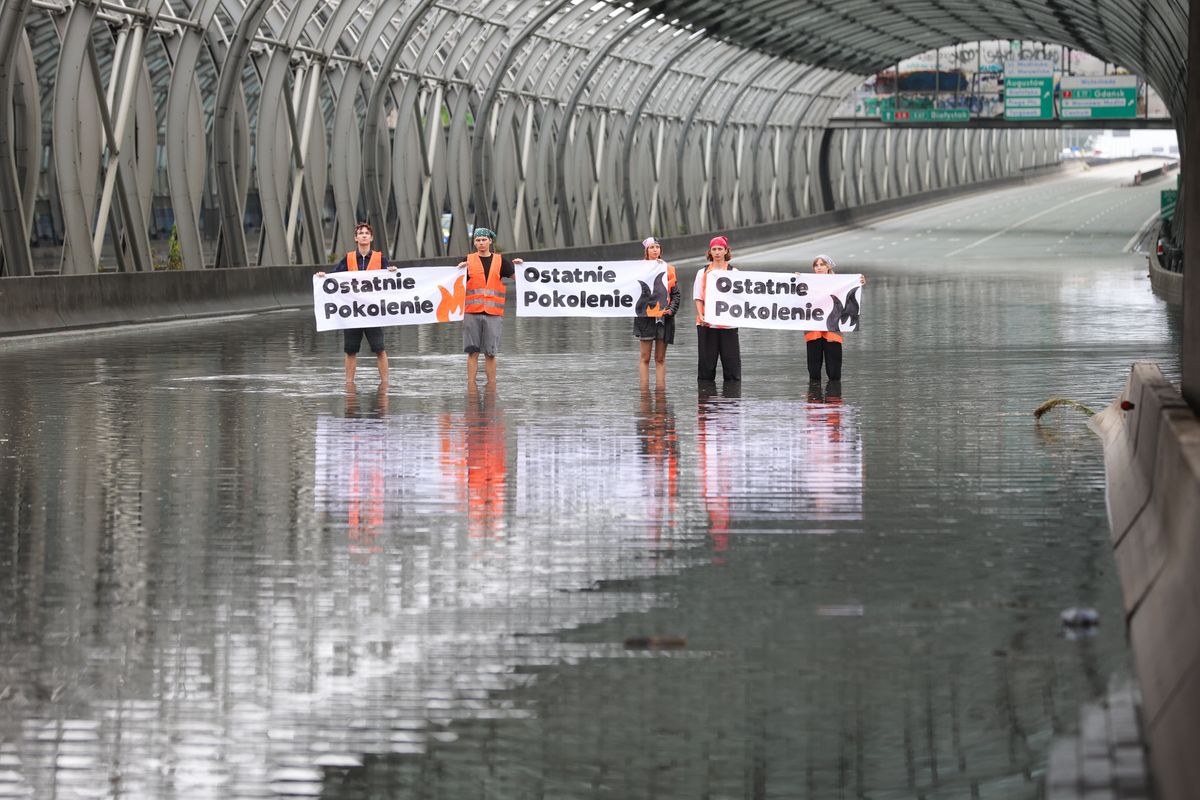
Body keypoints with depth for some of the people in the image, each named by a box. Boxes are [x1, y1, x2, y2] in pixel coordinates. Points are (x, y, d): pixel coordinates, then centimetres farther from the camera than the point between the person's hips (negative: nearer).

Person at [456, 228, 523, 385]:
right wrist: (459, 269, -7)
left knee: (490, 353, 2)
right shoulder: (468, 261, 9)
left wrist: (518, 266, -7)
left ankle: (492, 385, 7)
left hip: (492, 313, 0)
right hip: (472, 313, 0)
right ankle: (471, 384, 0)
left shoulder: (500, 260, 10)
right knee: (472, 352, -2)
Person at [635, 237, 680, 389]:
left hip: (664, 316, 3)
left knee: (660, 358, 6)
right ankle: (644, 390, 1)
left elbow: (675, 293, 10)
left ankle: (661, 389, 8)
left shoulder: (668, 269, 11)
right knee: (645, 357, -1)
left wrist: (671, 309, -6)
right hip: (646, 316, -3)